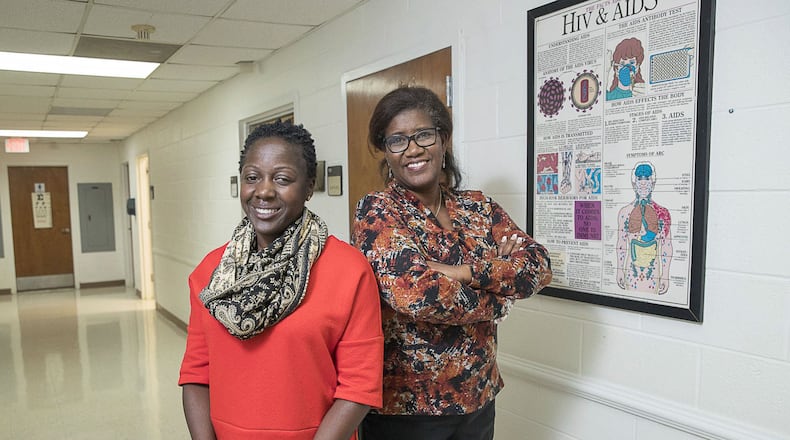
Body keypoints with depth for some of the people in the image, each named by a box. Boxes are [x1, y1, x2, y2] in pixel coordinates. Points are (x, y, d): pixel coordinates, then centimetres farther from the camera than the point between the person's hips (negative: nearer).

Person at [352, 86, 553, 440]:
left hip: (478, 397, 5)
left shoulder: (477, 206, 3)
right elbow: (415, 292, -27)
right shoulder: (376, 211, -13)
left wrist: (463, 271, -21)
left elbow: (540, 265, -7)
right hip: (404, 404, -4)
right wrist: (498, 302, -13)